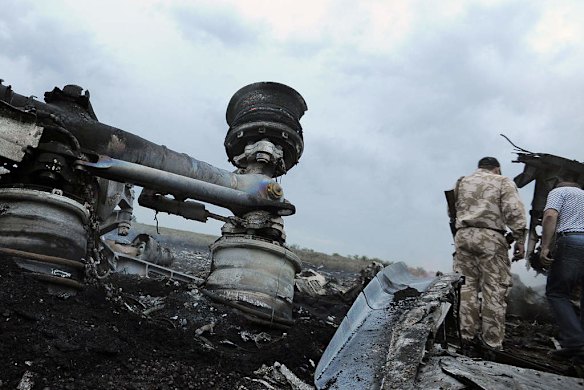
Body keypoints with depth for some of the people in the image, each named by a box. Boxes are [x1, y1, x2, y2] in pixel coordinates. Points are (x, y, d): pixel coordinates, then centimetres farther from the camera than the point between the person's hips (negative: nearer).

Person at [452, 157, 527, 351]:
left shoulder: (461, 182, 21)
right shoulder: (503, 182, 9)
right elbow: (515, 211, -3)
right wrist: (520, 240, -3)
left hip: (463, 235, 4)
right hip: (490, 237, -3)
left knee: (467, 285, 7)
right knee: (494, 290, 0)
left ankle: (468, 335, 8)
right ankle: (492, 341, 3)